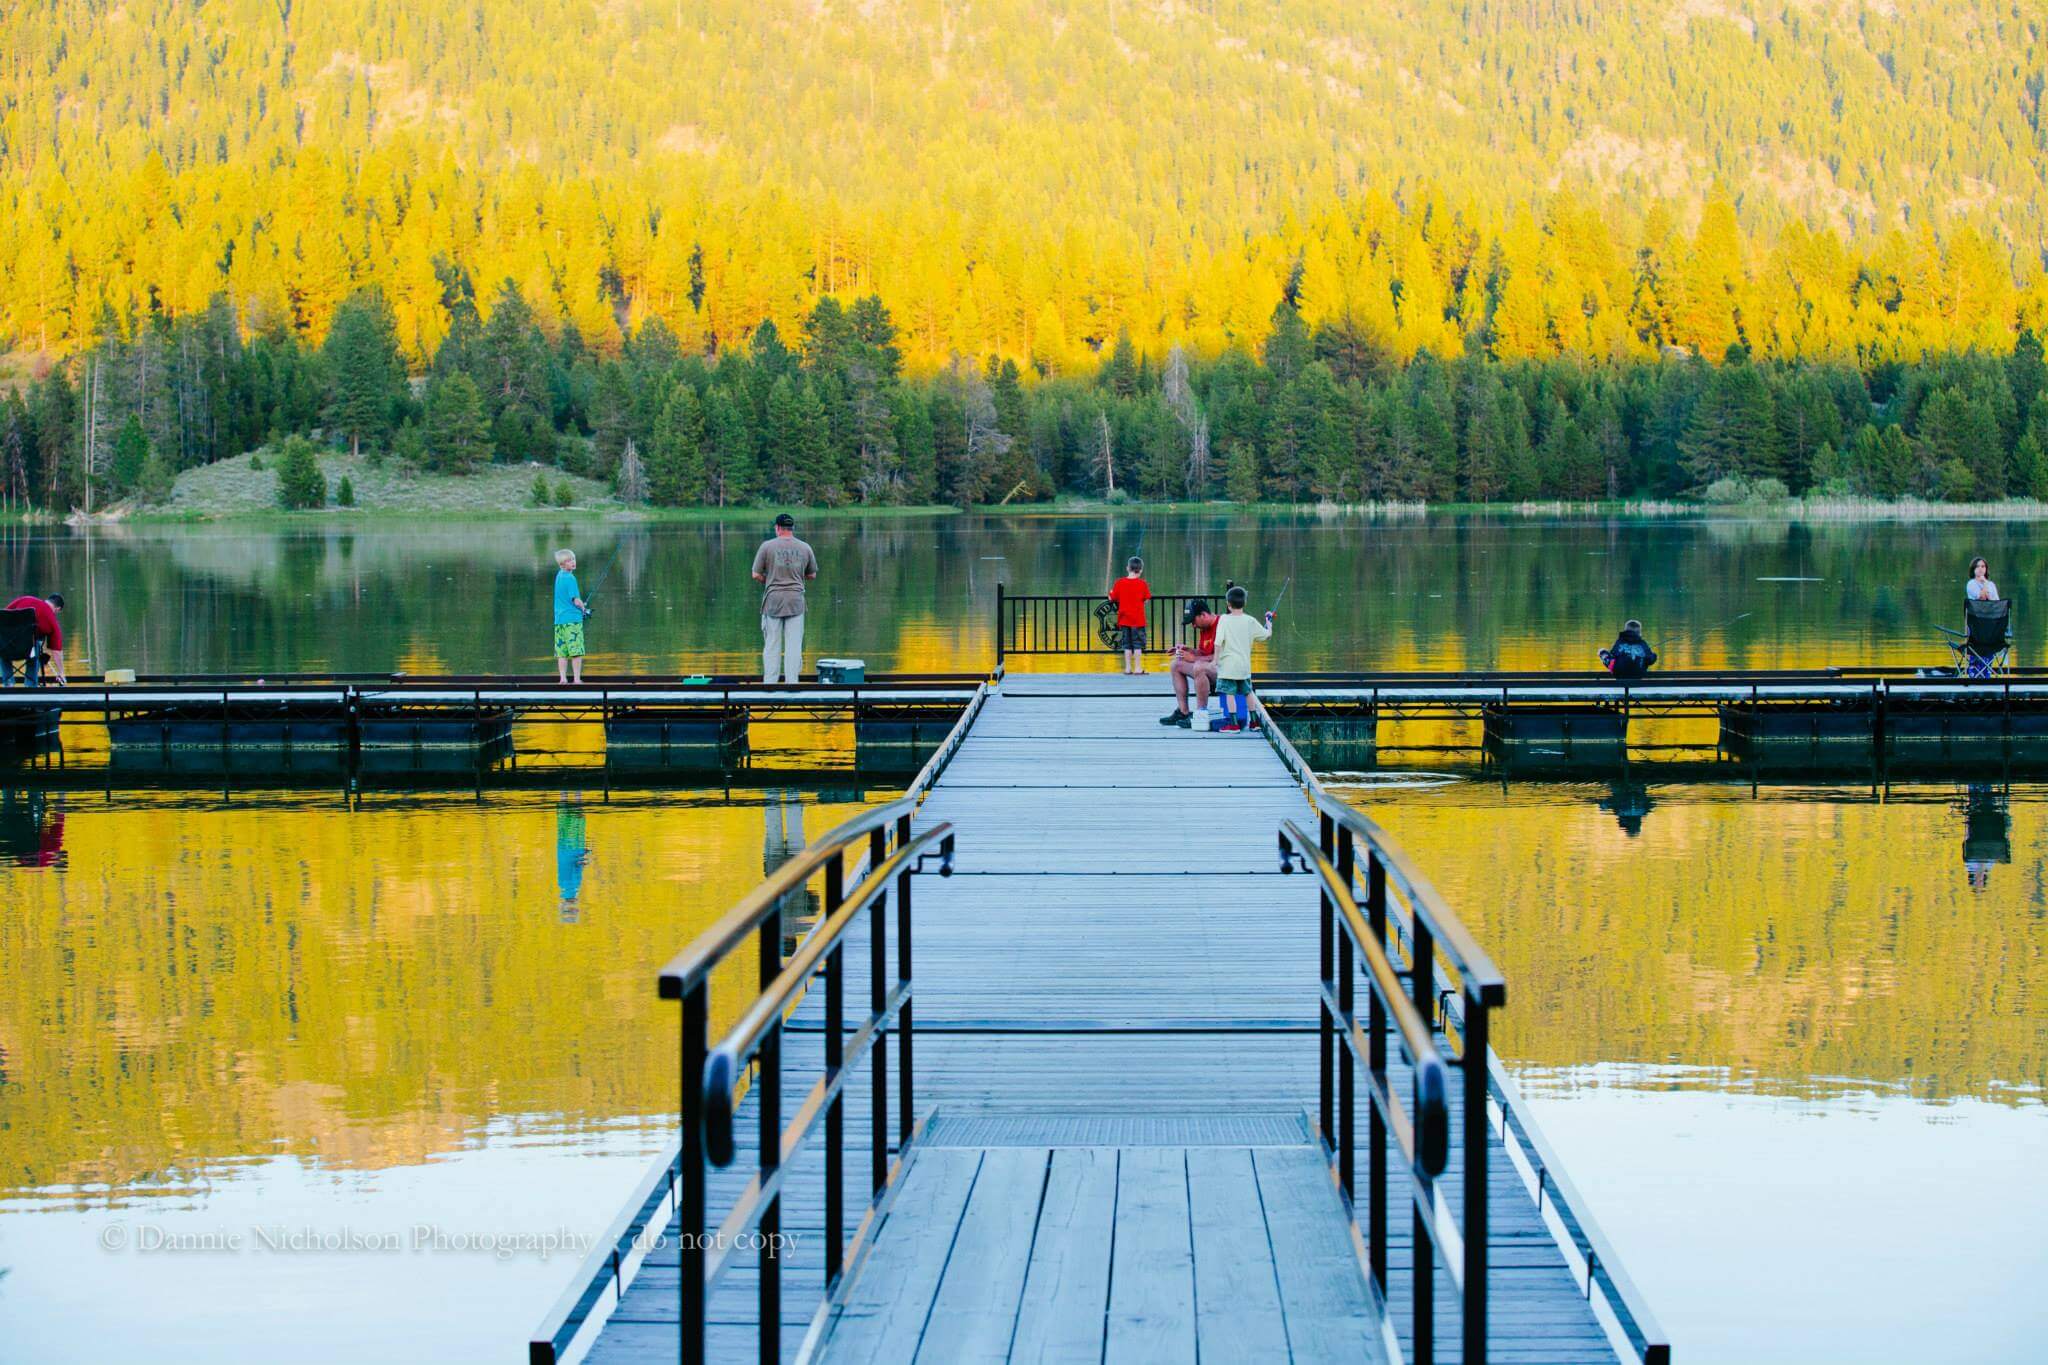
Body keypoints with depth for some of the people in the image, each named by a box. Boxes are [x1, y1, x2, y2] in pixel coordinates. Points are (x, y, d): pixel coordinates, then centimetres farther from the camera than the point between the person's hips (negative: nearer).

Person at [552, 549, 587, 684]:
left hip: (559, 620, 7)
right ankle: (577, 679, -8)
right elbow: (576, 601, -14)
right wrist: (584, 610, 6)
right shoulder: (570, 578, -12)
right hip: (572, 619, -7)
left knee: (562, 653, 6)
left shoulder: (559, 575, 11)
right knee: (576, 652, -5)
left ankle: (563, 678, 2)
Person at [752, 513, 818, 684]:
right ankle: (792, 682, 2)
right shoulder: (804, 548, 3)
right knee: (794, 645, 4)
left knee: (771, 644, 4)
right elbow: (812, 575, 13)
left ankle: (769, 682, 4)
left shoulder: (767, 546, -5)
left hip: (773, 599, -1)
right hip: (796, 600, 1)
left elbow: (756, 575, -3)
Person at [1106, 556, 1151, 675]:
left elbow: (1112, 598, 1)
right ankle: (1137, 667, 1)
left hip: (1124, 619, 2)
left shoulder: (1119, 583, -4)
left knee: (1127, 644, 10)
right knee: (1138, 644, 3)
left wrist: (1110, 593, 22)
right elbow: (1147, 599, -3)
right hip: (1138, 619, -2)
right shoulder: (1142, 584, -9)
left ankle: (1128, 667, 10)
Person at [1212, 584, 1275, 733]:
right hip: (1245, 665, 4)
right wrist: (1269, 621, 29)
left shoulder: (1224, 620, -8)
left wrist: (1215, 660, -9)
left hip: (1228, 665, -4)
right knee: (1247, 692, 18)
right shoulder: (1250, 621, 1)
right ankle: (1253, 722, 25)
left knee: (1229, 693, -3)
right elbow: (1268, 635, 11)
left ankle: (1233, 724, -7)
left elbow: (1218, 642, -15)